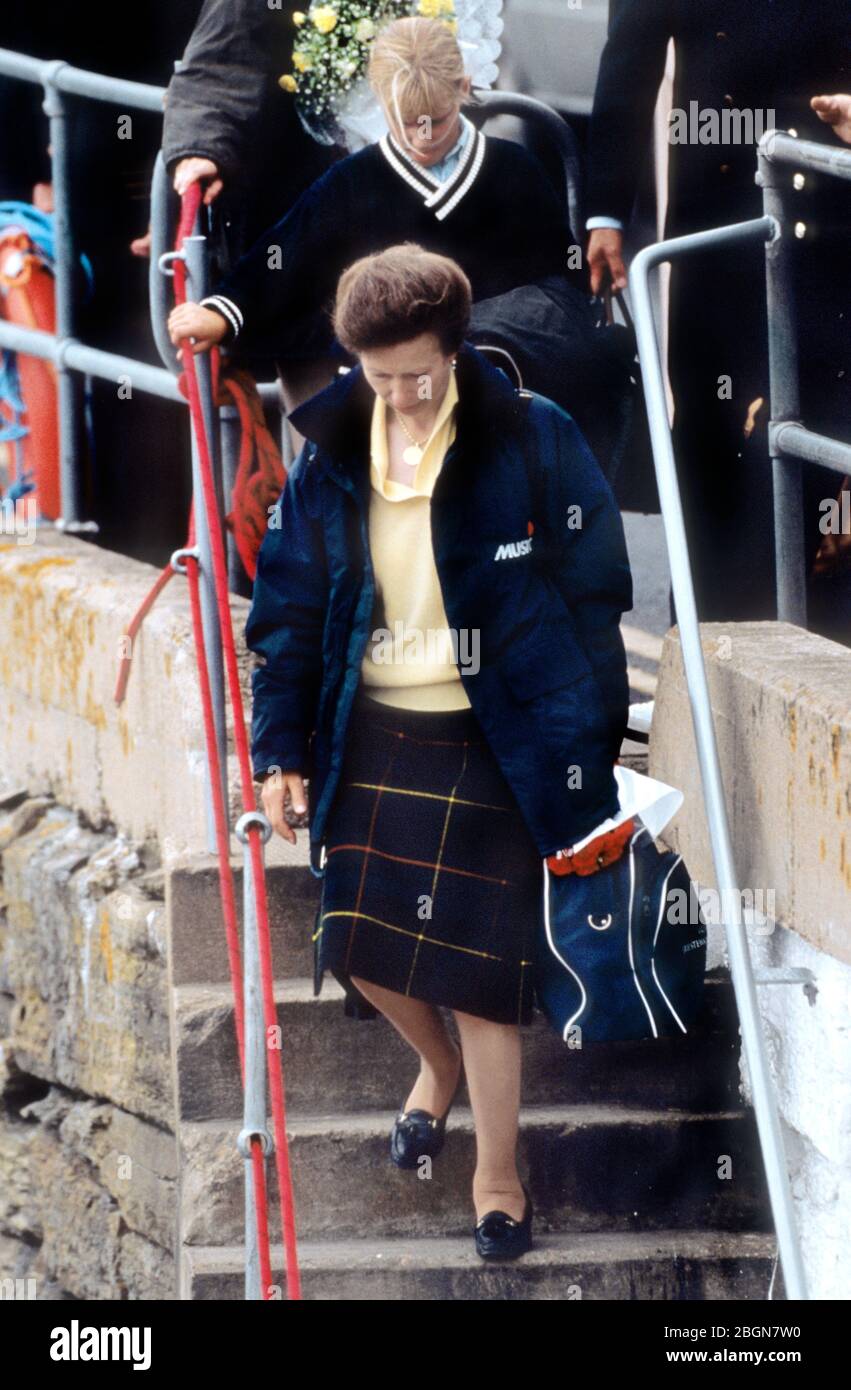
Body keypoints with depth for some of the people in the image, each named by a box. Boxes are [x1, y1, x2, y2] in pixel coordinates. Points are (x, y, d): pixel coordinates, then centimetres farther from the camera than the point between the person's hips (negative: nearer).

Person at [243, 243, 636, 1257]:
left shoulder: (534, 442, -11)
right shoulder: (329, 460, 0)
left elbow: (595, 595, -6)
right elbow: (288, 610, 7)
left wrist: (588, 746, -8)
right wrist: (281, 748, 4)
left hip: (489, 744, -4)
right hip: (370, 738, 4)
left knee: (478, 962, -2)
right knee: (359, 947, 4)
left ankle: (497, 1174, 14)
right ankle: (439, 1063, 38)